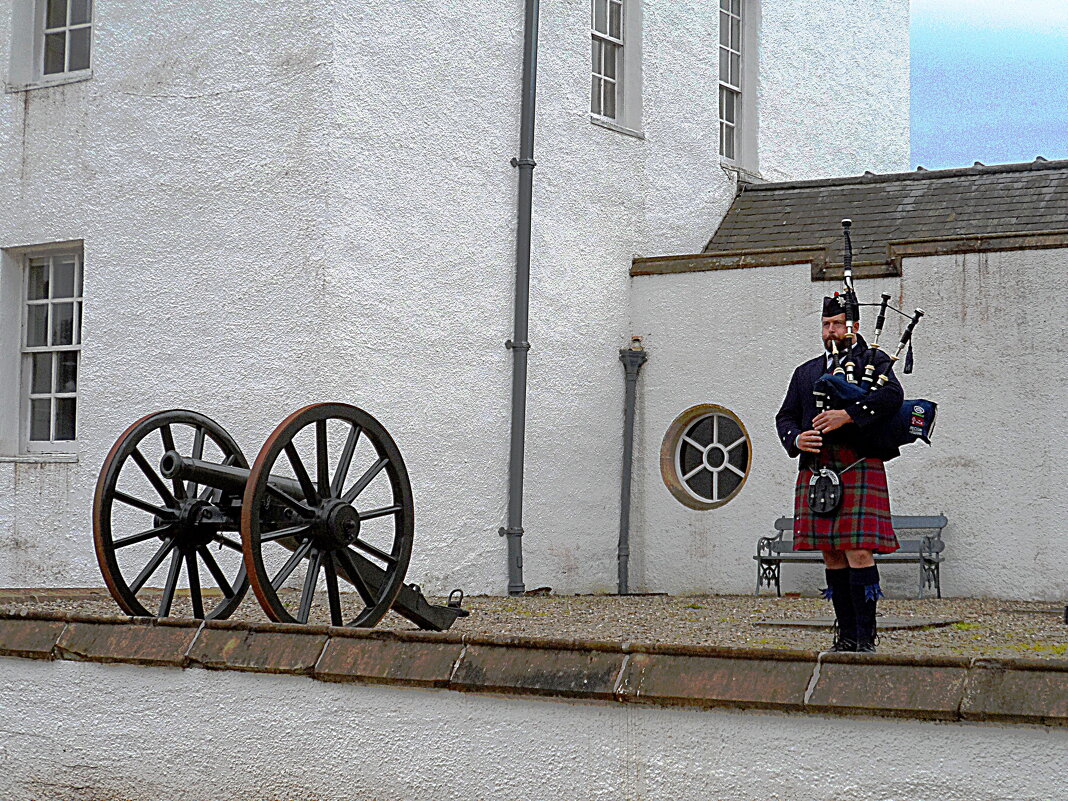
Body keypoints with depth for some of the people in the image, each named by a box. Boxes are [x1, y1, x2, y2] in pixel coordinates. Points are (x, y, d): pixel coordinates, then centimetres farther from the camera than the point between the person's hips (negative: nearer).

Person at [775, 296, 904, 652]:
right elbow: (785, 417, 19)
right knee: (831, 555, 5)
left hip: (860, 467, -5)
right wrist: (796, 439, -3)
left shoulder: (873, 361, 7)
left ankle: (865, 637, -9)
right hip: (816, 471, 5)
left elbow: (892, 395, -12)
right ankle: (845, 635, 11)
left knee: (858, 552, -12)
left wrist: (847, 415, -20)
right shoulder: (806, 372, 22)